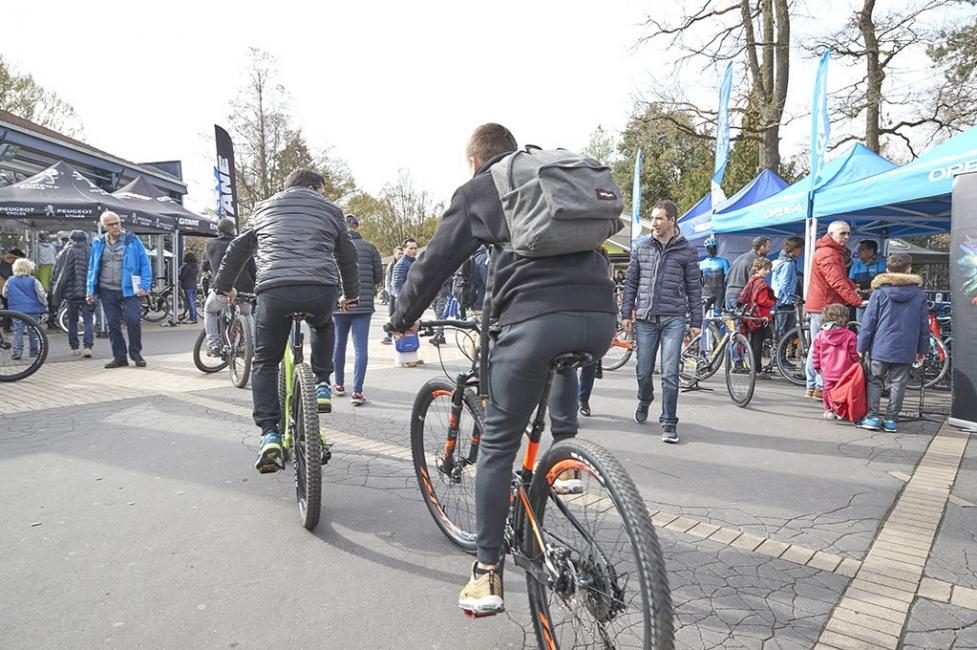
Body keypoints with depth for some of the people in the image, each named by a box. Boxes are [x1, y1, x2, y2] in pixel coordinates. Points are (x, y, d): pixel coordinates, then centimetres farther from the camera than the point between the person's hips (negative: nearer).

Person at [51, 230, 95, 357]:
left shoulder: (66, 252, -2)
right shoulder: (91, 252, 0)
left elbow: (57, 273, -1)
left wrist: (57, 293, 6)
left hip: (70, 292, 0)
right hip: (88, 292, 0)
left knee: (72, 320, 12)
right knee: (88, 320, 1)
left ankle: (74, 348, 16)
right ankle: (88, 346, -13)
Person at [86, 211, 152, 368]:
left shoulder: (132, 240, -1)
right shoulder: (98, 243, 9)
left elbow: (145, 264, -3)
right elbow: (92, 267, 15)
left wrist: (144, 286, -11)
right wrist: (90, 289, 9)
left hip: (128, 290, -3)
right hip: (107, 291, 4)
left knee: (133, 321, -12)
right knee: (113, 325, 7)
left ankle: (136, 354, 7)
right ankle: (119, 357, 17)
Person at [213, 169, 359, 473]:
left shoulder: (264, 208, 25)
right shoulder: (330, 211, 20)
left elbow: (238, 249, 29)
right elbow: (347, 256, 25)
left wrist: (224, 286, 41)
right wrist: (350, 294, 40)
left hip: (274, 291, 0)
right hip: (321, 292, 0)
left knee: (264, 363, 15)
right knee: (322, 325, 36)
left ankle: (269, 434, 2)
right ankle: (322, 385, 22)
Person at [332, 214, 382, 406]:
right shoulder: (369, 247, -1)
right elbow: (379, 277, 3)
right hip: (363, 304, -1)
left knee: (339, 344, 17)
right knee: (361, 348, 0)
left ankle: (339, 385, 29)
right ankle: (357, 391, -5)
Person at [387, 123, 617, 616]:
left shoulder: (476, 190, 15)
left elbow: (436, 261, 17)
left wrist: (404, 316, 32)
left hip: (535, 320, -5)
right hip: (600, 317, 5)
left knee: (498, 444, 7)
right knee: (563, 360, 41)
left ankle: (487, 575, 12)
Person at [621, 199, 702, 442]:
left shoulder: (686, 251, 2)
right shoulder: (642, 248, 8)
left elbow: (694, 288, 4)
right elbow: (630, 282, 12)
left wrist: (696, 322, 1)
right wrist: (626, 313, 5)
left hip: (673, 319, -3)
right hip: (645, 319, 3)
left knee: (670, 374, -8)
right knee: (644, 372, 11)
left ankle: (669, 423, 1)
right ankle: (644, 402, 41)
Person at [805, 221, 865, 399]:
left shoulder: (835, 252, 20)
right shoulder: (827, 253, -16)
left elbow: (842, 278, 19)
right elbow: (837, 282, -25)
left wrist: (855, 288, 2)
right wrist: (858, 301, -29)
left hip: (820, 306, 11)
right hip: (824, 306, -11)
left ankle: (812, 388, 17)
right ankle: (821, 387, -5)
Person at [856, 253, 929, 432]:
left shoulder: (879, 292, -5)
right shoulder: (919, 295, 2)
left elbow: (868, 322, -5)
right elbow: (924, 325, 7)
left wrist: (862, 347, 1)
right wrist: (922, 350, 16)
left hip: (881, 348, -2)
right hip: (906, 350, 2)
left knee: (874, 381, 9)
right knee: (898, 384, 8)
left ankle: (872, 417, 4)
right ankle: (891, 420, 11)